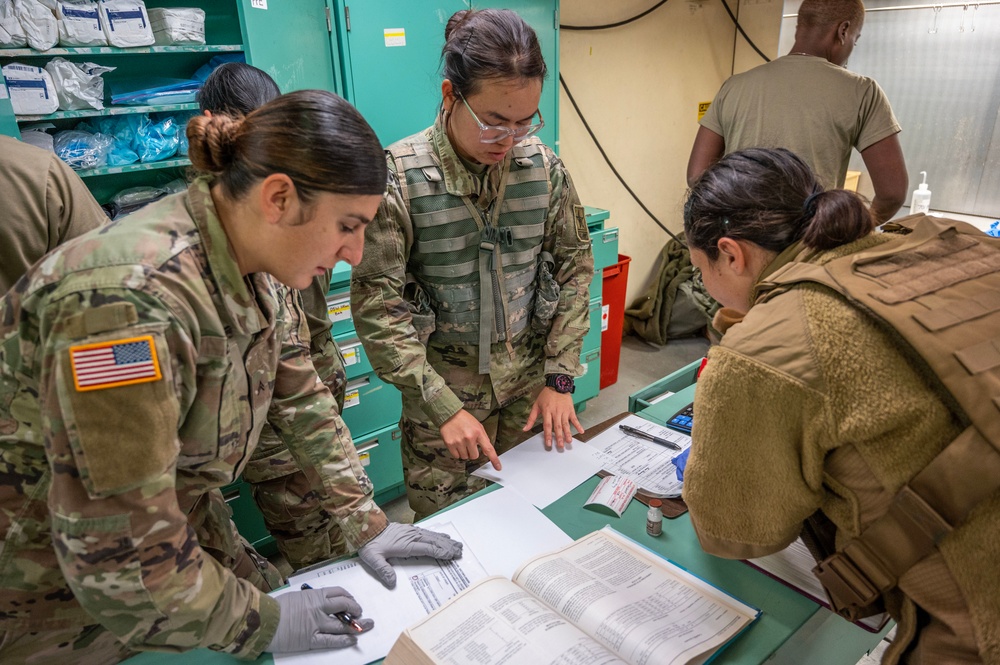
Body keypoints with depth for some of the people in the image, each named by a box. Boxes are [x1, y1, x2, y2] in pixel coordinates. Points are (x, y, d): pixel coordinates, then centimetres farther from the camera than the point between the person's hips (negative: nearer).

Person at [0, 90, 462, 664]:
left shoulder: (255, 264, -10)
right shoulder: (130, 301, -34)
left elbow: (302, 400, -1)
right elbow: (121, 560, -30)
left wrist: (365, 522, -1)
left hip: (176, 526, 6)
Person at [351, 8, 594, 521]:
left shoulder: (542, 164, -6)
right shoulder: (397, 175, -18)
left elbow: (574, 266, 2)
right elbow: (377, 305, -17)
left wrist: (560, 377, -3)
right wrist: (444, 407, -19)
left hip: (528, 376, 3)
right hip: (442, 382, -3)